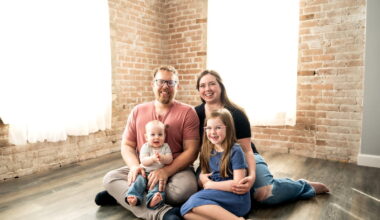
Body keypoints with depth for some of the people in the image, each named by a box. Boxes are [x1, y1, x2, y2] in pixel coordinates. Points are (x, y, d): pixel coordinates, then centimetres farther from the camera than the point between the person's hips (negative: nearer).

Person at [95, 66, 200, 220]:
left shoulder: (187, 112, -4)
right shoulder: (138, 111, 7)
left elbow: (191, 151, -10)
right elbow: (127, 145, 7)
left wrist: (166, 171, -23)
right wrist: (135, 166, -15)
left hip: (176, 169, -2)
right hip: (144, 169, 3)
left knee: (186, 188, -34)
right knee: (110, 178, -19)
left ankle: (121, 195, -16)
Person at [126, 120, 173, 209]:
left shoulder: (165, 147, 8)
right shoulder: (145, 147, 4)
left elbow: (170, 159, -5)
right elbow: (143, 161, -8)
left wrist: (161, 158, -26)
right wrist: (152, 158, -28)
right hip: (145, 172, 1)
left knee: (159, 182, -29)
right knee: (139, 179, -26)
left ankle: (153, 200, -49)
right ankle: (134, 198, -36)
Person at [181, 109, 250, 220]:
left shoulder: (235, 151, -7)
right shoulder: (208, 152, 11)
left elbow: (238, 183, -14)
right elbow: (203, 181, 19)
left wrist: (210, 184, -6)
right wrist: (202, 178, -4)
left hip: (236, 198, -6)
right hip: (217, 197, 6)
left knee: (195, 201, -26)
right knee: (186, 211, -18)